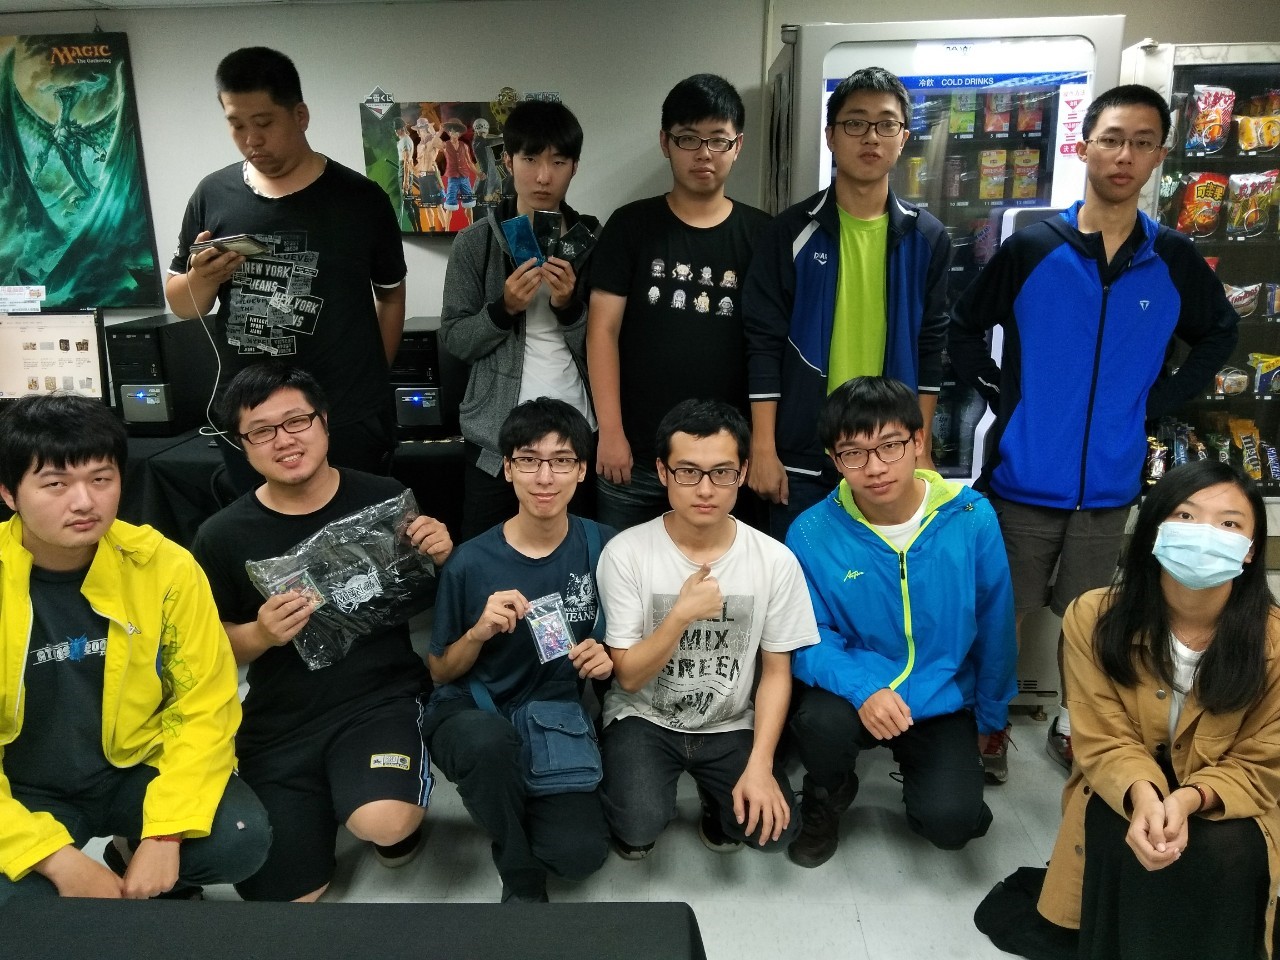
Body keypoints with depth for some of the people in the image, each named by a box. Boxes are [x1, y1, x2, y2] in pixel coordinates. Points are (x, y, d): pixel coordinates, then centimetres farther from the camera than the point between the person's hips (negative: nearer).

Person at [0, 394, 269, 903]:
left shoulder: (165, 566, -14)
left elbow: (204, 708, -9)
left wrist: (166, 834, -20)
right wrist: (57, 858, -22)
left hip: (138, 768, 1)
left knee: (241, 838, -22)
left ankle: (139, 864, 11)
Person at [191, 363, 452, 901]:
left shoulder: (385, 500, -6)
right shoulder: (223, 535, -5)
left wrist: (441, 558, -15)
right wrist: (260, 636, -17)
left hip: (381, 698, -2)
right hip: (279, 722, 3)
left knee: (385, 825, -30)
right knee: (285, 894, 7)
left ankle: (403, 819, 9)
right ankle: (333, 796, 36)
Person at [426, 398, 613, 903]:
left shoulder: (601, 547, -7)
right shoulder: (471, 563, -13)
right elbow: (440, 673, -1)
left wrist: (605, 658, -14)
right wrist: (479, 632, -20)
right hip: (470, 715, -2)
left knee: (582, 853, -19)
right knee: (491, 742, -38)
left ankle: (513, 801, 17)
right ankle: (521, 876, -5)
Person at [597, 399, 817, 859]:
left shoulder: (775, 560, -12)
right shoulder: (625, 553, -17)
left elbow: (776, 672, -3)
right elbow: (628, 676, -13)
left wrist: (759, 765, -13)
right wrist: (682, 614, -29)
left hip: (731, 726, 2)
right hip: (644, 718, -2)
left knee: (774, 829, -18)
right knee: (640, 829, -26)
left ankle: (717, 798, 17)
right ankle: (634, 815, 12)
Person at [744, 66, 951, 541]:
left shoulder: (926, 236, 4)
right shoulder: (792, 231, -3)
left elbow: (930, 346, 7)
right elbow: (764, 343, -4)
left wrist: (920, 448, 4)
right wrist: (763, 448, -8)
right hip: (802, 454, -2)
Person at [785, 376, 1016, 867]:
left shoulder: (972, 519, -12)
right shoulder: (812, 532, -15)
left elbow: (994, 627, 1)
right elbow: (808, 639, -9)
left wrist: (990, 716, 13)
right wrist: (862, 690, -29)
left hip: (943, 701, 1)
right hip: (856, 693, 0)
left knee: (950, 824, -21)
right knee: (821, 721, -33)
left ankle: (922, 770, 17)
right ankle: (826, 799, 4)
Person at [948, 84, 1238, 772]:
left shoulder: (1174, 262, 1)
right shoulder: (1031, 249, -5)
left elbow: (1219, 335, 16)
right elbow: (964, 329, 4)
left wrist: (1158, 401, 4)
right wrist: (1000, 397, -4)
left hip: (1109, 485, 2)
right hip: (1024, 479, -2)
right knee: (1002, 613, 10)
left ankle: (1071, 727, 36)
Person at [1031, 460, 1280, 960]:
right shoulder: (1093, 617, -16)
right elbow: (1104, 741, -13)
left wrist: (1188, 799, -31)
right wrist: (1143, 795, -35)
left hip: (1224, 803, 0)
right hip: (1123, 792, 0)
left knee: (1220, 854, -29)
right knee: (1132, 844, -29)